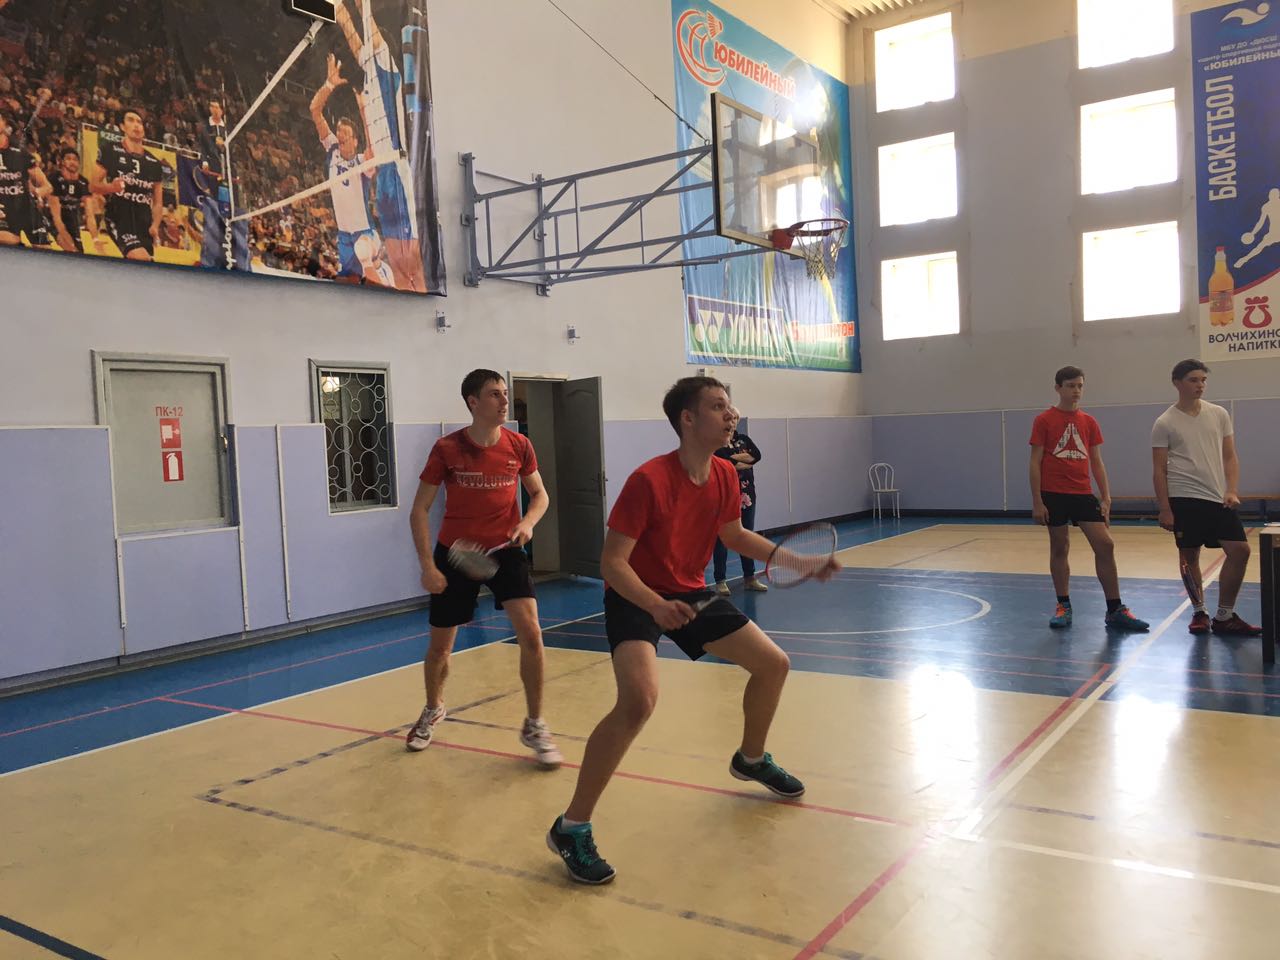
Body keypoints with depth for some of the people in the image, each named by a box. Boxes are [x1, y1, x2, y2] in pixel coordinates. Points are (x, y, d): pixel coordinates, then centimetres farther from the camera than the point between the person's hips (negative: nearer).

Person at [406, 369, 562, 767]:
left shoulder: (519, 446, -6)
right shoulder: (446, 449, -12)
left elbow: (539, 494, 8)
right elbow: (419, 510, -6)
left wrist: (527, 523, -13)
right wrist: (427, 565, -13)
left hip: (505, 549, 1)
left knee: (530, 633, -17)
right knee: (440, 645, 10)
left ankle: (534, 726, 1)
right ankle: (433, 710, 43)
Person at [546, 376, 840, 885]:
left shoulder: (725, 476, -5)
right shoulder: (649, 480, -27)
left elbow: (735, 536, 14)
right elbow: (612, 562, -25)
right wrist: (655, 605, -40)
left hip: (690, 594, 8)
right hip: (637, 598, -7)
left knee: (773, 664, 12)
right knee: (639, 700, -31)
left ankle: (751, 759, 42)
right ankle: (571, 828, -17)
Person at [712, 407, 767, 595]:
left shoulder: (744, 439, 12)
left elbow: (756, 454, -5)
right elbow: (725, 462, -21)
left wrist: (734, 458, -13)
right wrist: (745, 462, -10)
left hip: (746, 495, 6)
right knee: (722, 539, 0)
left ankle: (749, 578, 20)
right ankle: (720, 581, 6)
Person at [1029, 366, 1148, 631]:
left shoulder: (1089, 422, 9)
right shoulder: (1044, 421, -2)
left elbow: (1097, 462, 13)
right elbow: (1035, 462, -3)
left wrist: (1105, 498, 6)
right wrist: (1037, 502, -8)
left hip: (1083, 494, 3)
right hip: (1054, 494, -3)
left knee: (1105, 545, -3)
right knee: (1059, 548, 6)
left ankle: (1115, 610, 5)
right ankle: (1063, 606, 18)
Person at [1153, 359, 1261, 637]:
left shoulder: (1219, 415, 7)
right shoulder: (1165, 423, -4)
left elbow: (1230, 457, 10)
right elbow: (1159, 469, -3)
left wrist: (1232, 491, -4)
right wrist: (1165, 509, -8)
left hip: (1219, 498, 4)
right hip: (1185, 499, -4)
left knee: (1240, 550, -3)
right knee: (1189, 556, 4)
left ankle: (1224, 617, 8)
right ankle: (1199, 612, 21)